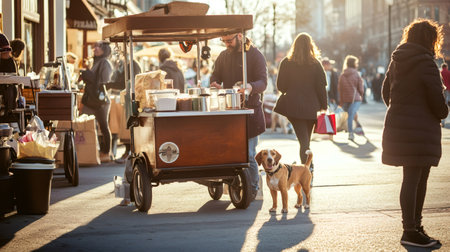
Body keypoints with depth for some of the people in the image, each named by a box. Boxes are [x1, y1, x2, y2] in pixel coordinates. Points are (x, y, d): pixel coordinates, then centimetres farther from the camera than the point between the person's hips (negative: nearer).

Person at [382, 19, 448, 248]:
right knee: (413, 179, -5)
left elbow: (385, 91, 18)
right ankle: (410, 232, -1)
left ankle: (415, 226, 21)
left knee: (419, 178, 15)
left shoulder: (397, 61, 11)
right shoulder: (425, 62, -13)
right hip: (420, 129, -8)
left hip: (398, 124, 8)